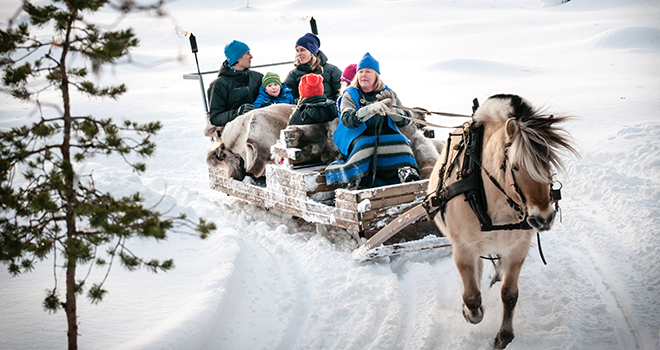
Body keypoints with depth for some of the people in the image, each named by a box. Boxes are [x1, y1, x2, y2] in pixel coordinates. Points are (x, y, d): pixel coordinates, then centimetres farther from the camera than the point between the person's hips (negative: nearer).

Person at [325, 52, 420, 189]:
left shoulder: (388, 94, 12)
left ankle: (408, 173, -38)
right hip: (360, 136, -2)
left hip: (387, 135, 2)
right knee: (365, 145, -35)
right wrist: (370, 109, -32)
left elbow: (404, 121, 4)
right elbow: (346, 119, -15)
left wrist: (392, 109, -19)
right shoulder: (350, 95, 5)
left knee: (400, 142, -29)